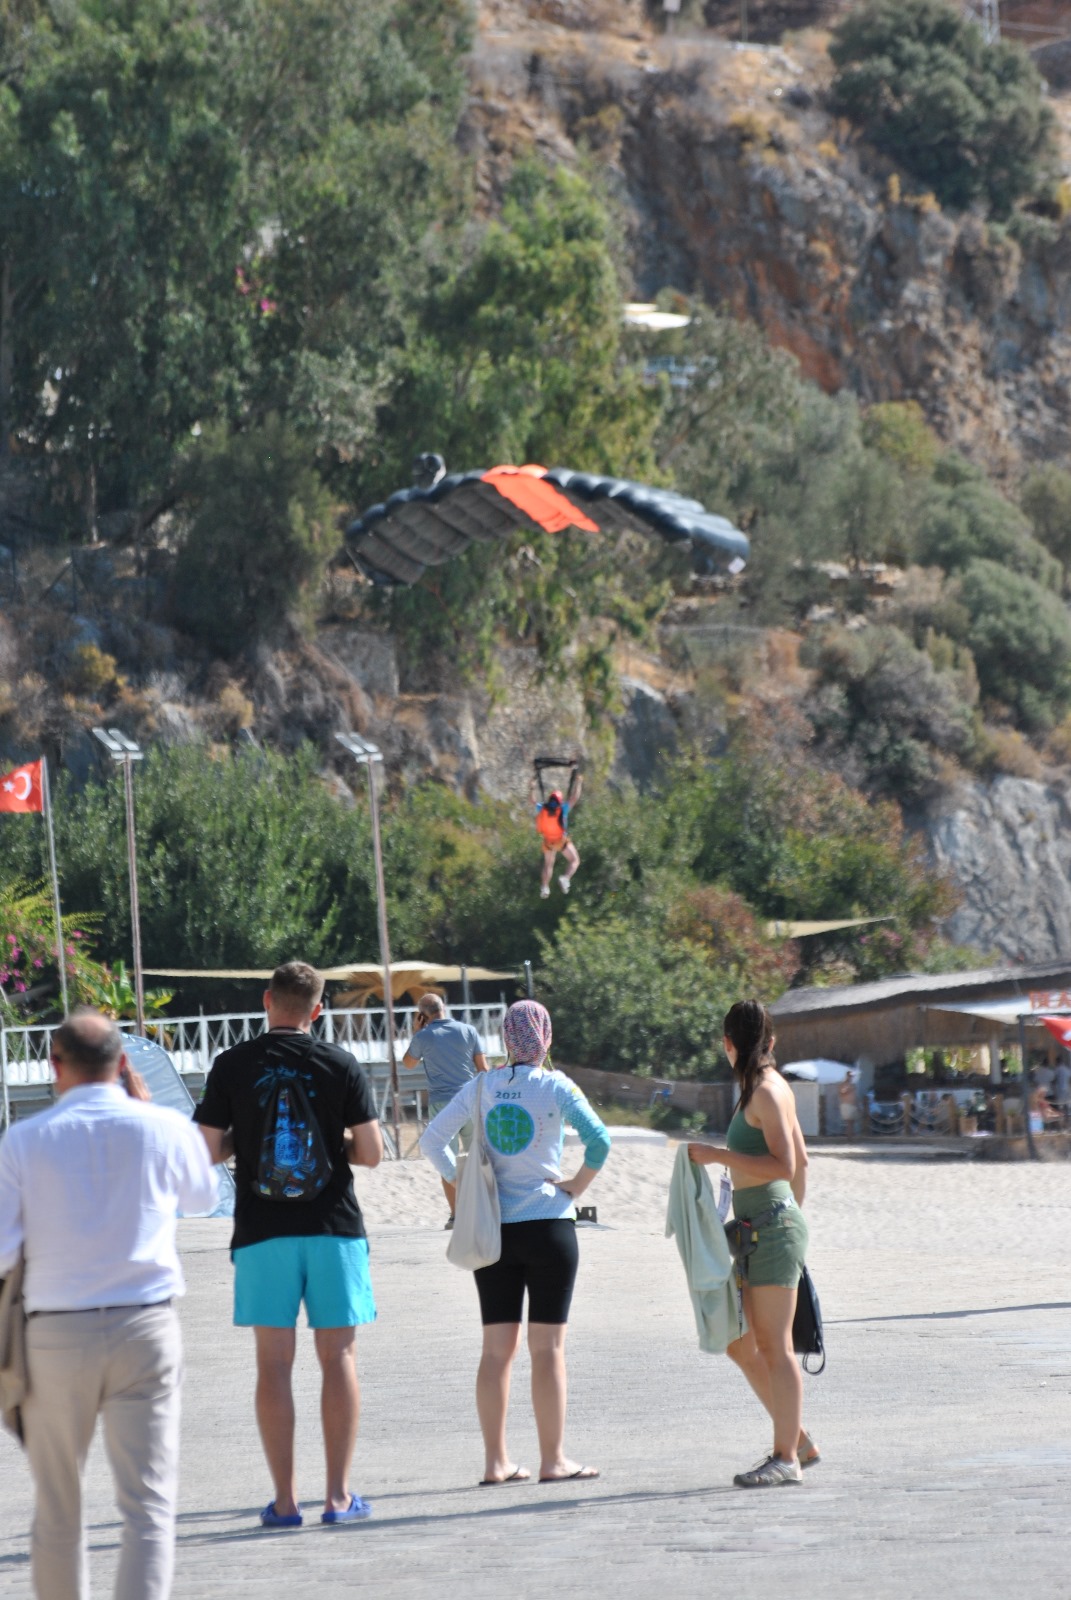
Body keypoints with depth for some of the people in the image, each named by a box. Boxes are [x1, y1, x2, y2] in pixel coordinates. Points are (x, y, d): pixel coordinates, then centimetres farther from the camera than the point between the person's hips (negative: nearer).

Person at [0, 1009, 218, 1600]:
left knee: (57, 1507, 15)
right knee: (148, 1505, -4)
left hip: (56, 1334, 1)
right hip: (146, 1328, 0)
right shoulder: (163, 1129, 0)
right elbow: (203, 1196, 22)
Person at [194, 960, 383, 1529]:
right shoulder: (339, 1065, -2)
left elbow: (207, 1150, -2)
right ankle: (338, 1496, 4)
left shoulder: (232, 1066, -1)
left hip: (262, 1231, 0)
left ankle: (285, 1499, 3)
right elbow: (371, 1152, -3)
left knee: (274, 1363, 4)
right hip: (333, 1227, 0)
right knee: (339, 1357, 5)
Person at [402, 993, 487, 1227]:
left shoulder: (424, 1036, -3)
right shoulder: (468, 1030, 2)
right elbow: (483, 1067, 4)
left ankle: (456, 1214, -3)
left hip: (441, 1103, -2)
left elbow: (408, 1063, 16)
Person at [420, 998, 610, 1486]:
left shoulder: (480, 1087, 5)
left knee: (497, 1346, 8)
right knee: (548, 1346, 0)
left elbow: (432, 1140, 6)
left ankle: (496, 1460, 9)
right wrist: (577, 1186, -6)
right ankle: (553, 1460, 1)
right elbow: (598, 1139, -19)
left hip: (492, 1227, 4)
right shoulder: (554, 1087, -7)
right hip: (547, 1224, -4)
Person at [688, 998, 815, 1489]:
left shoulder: (767, 1092, -12)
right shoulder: (765, 1089, 16)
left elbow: (784, 1164, -21)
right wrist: (793, 1214, 31)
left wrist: (717, 1155, -19)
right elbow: (801, 1162, 23)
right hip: (755, 1228, 10)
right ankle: (797, 1441, 18)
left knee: (773, 1345, -6)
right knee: (739, 1345, 11)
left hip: (773, 1227, -10)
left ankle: (786, 1457, -1)